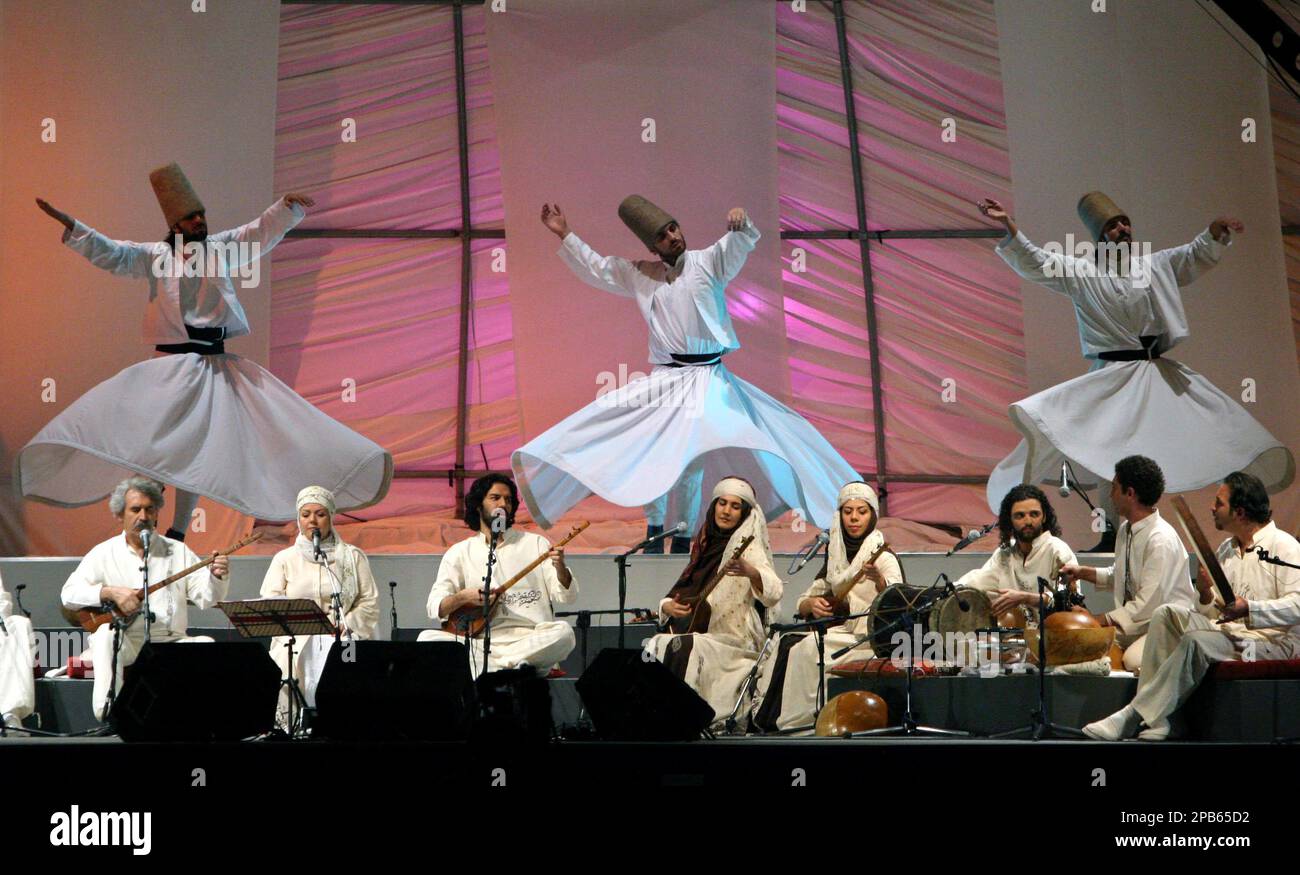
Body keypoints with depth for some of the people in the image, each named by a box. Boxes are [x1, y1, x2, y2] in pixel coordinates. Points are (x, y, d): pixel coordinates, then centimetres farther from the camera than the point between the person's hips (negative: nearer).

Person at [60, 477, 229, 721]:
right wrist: (110, 592, -18)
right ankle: (107, 715, -36)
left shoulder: (178, 551, 12)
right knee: (106, 633, -34)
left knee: (207, 645, -27)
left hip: (170, 642, 1)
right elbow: (69, 593, -3)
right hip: (125, 643, -1)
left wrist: (217, 577, -18)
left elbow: (206, 597, 4)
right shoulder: (104, 553, 7)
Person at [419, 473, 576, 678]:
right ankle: (513, 667, -28)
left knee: (563, 632, -31)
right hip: (482, 643, 1)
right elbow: (435, 607, 4)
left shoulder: (535, 544, 11)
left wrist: (560, 567, -16)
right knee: (427, 639, -23)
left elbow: (567, 595, 4)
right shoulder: (460, 552, 12)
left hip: (531, 642, -1)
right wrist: (462, 597, -17)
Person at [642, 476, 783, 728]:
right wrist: (667, 606, -4)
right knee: (654, 647, -19)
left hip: (737, 642, -6)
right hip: (700, 636, 6)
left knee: (682, 649, -30)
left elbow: (773, 594, -23)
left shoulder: (746, 545, -6)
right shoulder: (704, 546, 14)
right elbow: (679, 592, 20)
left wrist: (750, 572, -44)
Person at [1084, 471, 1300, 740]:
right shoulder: (1225, 550, 19)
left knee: (1196, 640, -32)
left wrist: (1248, 609, -30)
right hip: (1229, 632, 8)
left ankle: (1134, 716, -27)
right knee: (1167, 613, -13)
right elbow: (1212, 613, 17)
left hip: (1274, 641, -8)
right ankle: (1154, 717, -23)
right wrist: (1206, 594, -6)